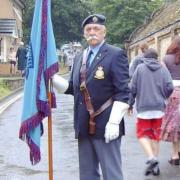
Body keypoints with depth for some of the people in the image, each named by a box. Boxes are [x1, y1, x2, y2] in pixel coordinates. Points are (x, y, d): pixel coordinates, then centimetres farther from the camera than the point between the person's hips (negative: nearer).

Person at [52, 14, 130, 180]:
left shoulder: (116, 54, -6)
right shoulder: (79, 58, 16)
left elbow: (123, 92, -12)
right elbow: (73, 87, 17)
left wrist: (114, 122, -20)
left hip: (105, 125, -7)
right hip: (84, 126, 7)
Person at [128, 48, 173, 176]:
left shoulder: (140, 68, -1)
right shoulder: (163, 69, 3)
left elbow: (133, 88, -3)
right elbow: (170, 87, -3)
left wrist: (130, 104, 9)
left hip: (144, 107, -3)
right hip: (159, 108, 3)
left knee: (143, 134, 5)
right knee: (156, 135, 13)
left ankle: (151, 158, -18)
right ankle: (155, 165, 15)